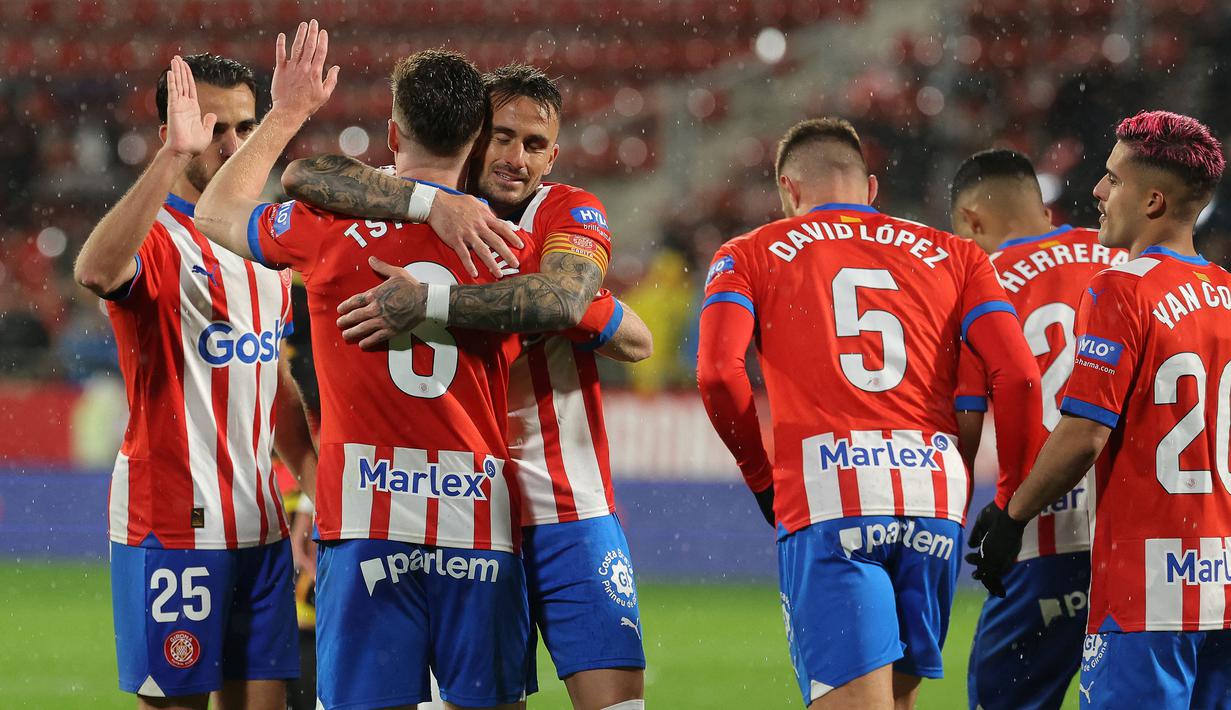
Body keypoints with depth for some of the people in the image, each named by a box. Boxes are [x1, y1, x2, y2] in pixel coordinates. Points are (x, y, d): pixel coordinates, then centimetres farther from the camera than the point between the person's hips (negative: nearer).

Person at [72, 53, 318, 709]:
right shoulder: (154, 238, -10)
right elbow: (97, 272, -36)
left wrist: (319, 483, 19)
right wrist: (172, 156, -42)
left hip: (259, 519, 7)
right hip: (172, 524, -7)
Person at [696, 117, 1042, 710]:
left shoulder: (751, 255, 15)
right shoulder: (952, 256, 20)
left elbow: (719, 374, -3)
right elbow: (1016, 376, 7)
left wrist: (762, 478, 10)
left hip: (825, 488, -3)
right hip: (938, 493, 3)